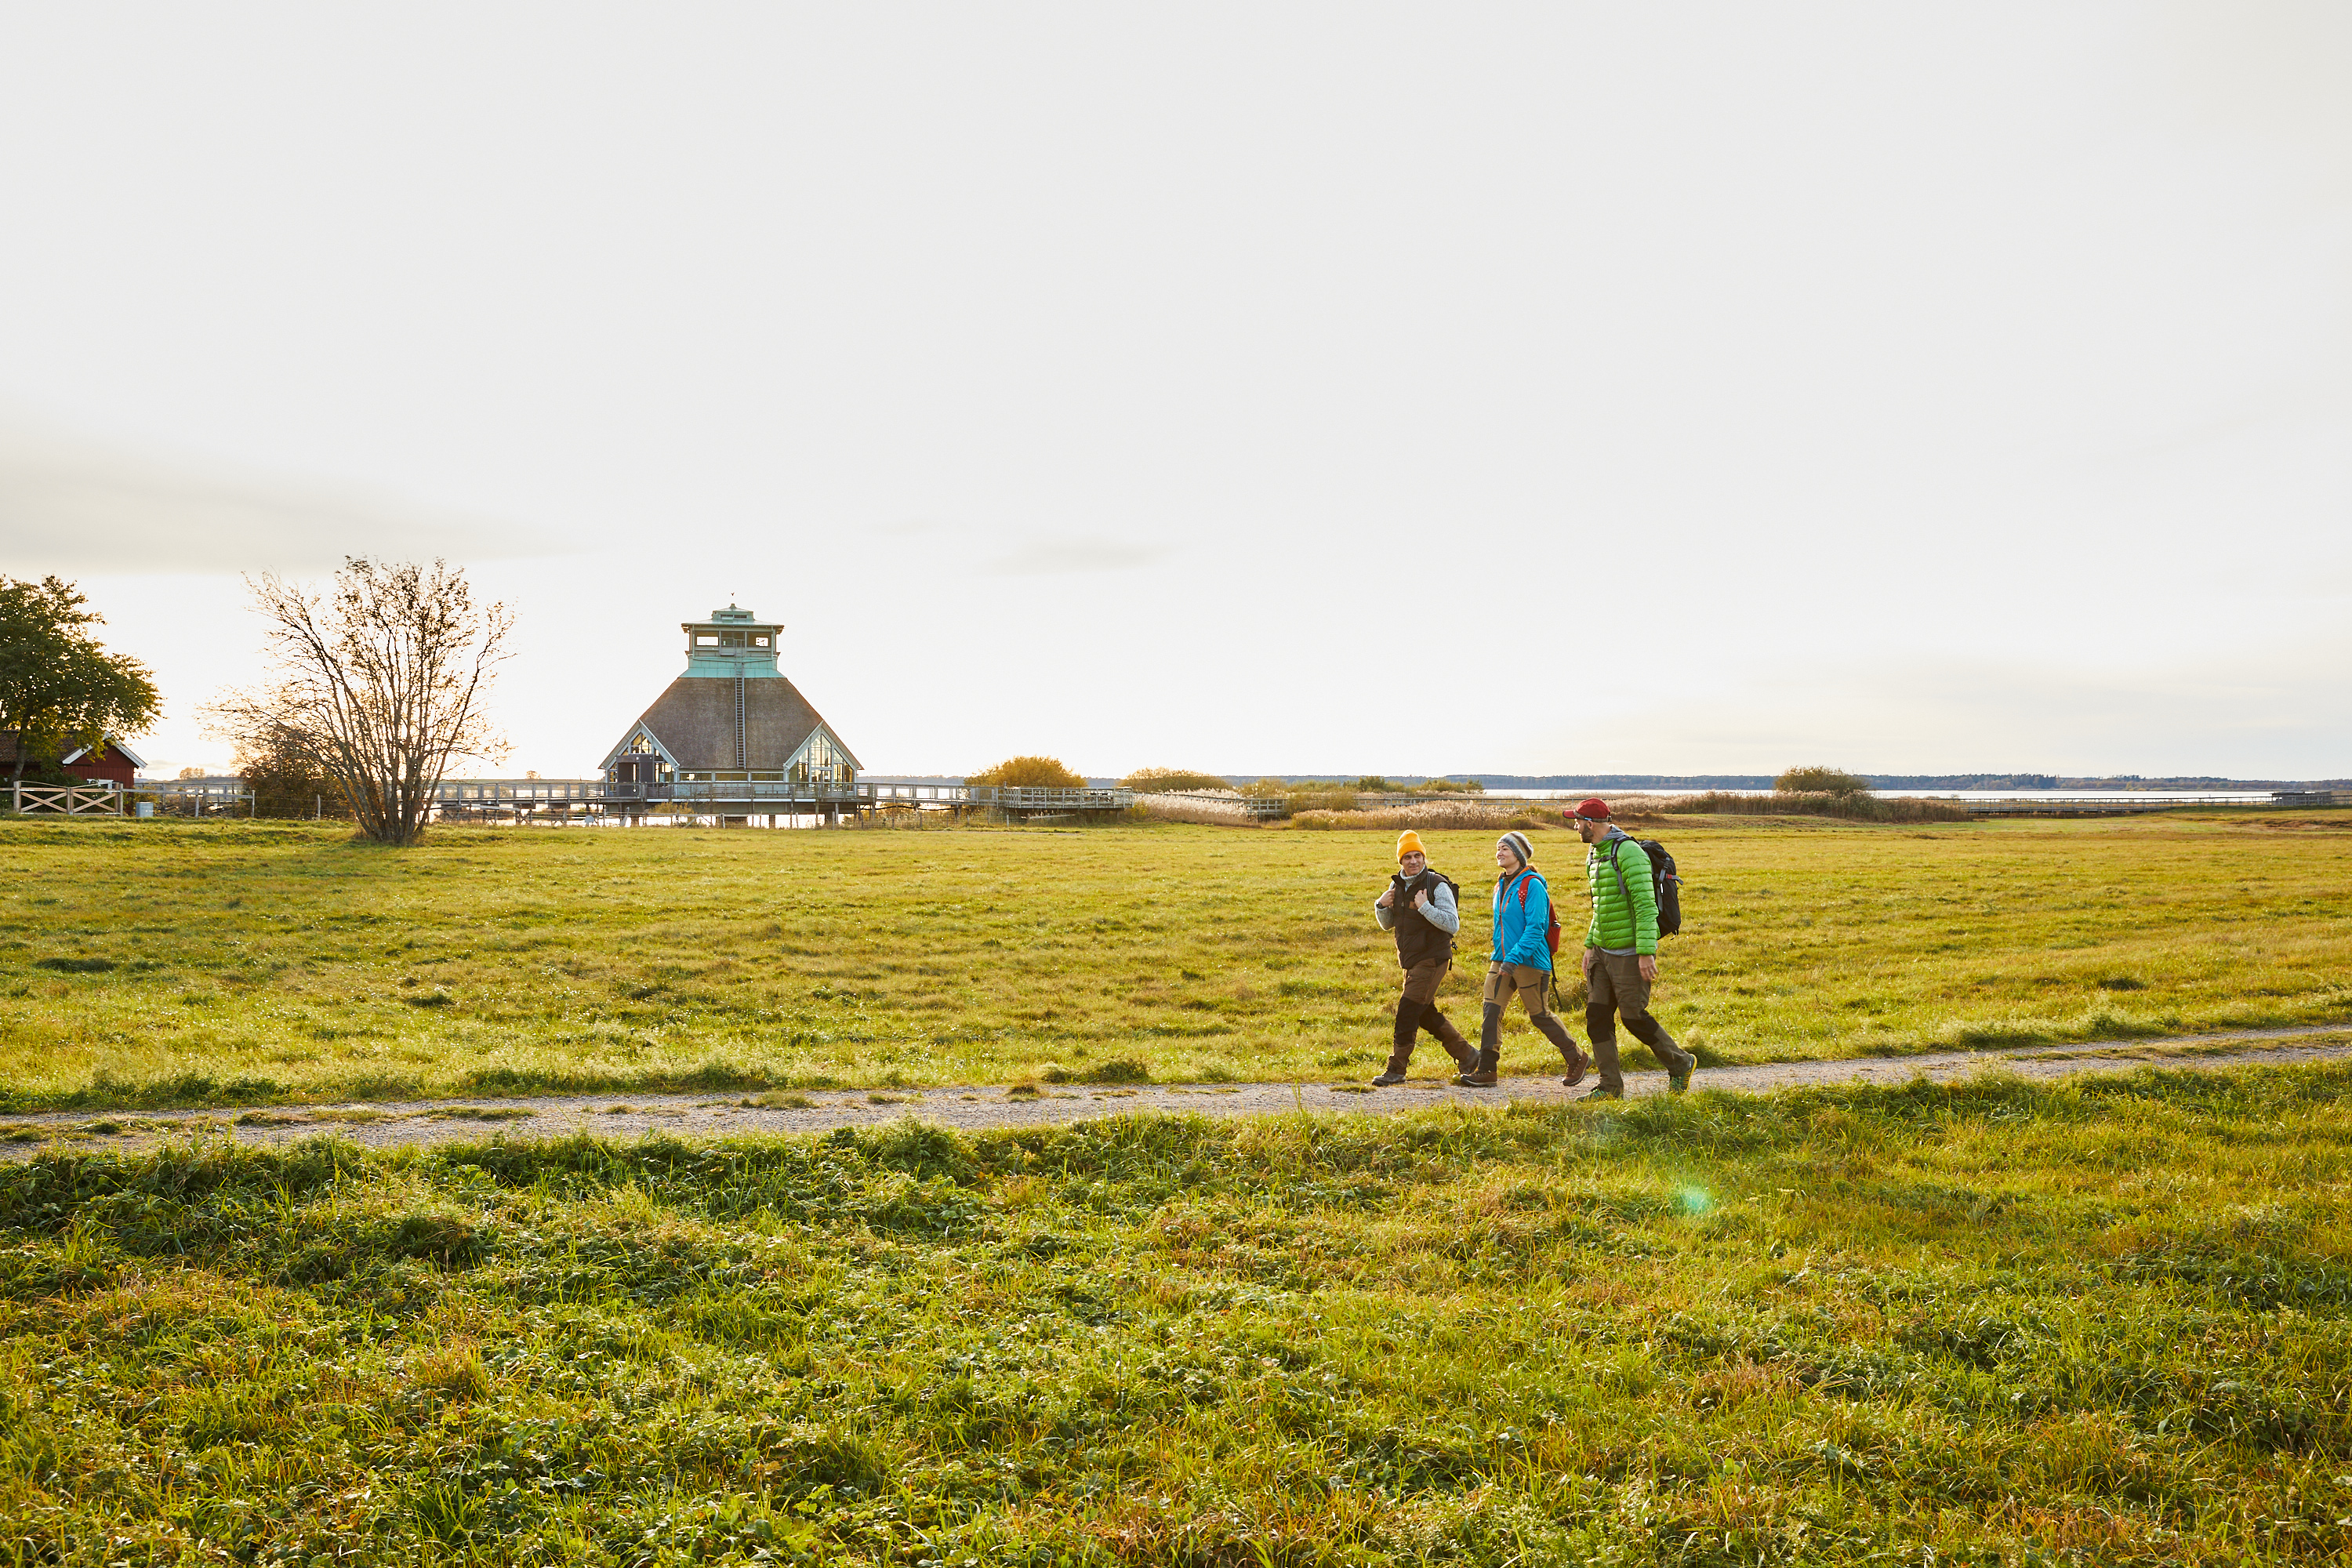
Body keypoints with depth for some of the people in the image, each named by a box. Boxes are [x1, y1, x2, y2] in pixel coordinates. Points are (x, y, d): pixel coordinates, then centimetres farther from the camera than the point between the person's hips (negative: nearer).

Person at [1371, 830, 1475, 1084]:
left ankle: (1396, 1068, -4)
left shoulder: (1437, 885, -14)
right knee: (1427, 1015, 15)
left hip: (1432, 958, -8)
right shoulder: (1397, 885, 7)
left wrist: (1425, 907, -28)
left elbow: (1453, 925, -20)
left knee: (1408, 1010, -11)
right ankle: (1465, 1055, 29)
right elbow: (1387, 924, 15)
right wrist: (1381, 906, -5)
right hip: (1411, 960, 8)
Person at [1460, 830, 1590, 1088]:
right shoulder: (1501, 887, 13)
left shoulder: (1532, 885, -13)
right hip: (1502, 960, 7)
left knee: (1539, 1015, 2)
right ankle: (1485, 1070, -2)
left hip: (1529, 961, -7)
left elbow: (1534, 928, -20)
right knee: (1491, 1010, -4)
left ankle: (1576, 1059, 22)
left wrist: (1514, 958, -26)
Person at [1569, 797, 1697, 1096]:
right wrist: (1589, 945, 19)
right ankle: (1610, 1086, 10)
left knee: (1634, 1017, -2)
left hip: (1630, 953, -9)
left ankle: (1680, 1064, 20)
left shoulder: (1628, 852, -17)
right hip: (1603, 951, 9)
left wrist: (1646, 953, -25)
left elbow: (1645, 904, -21)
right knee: (1597, 1016, 4)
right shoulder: (1594, 854, 13)